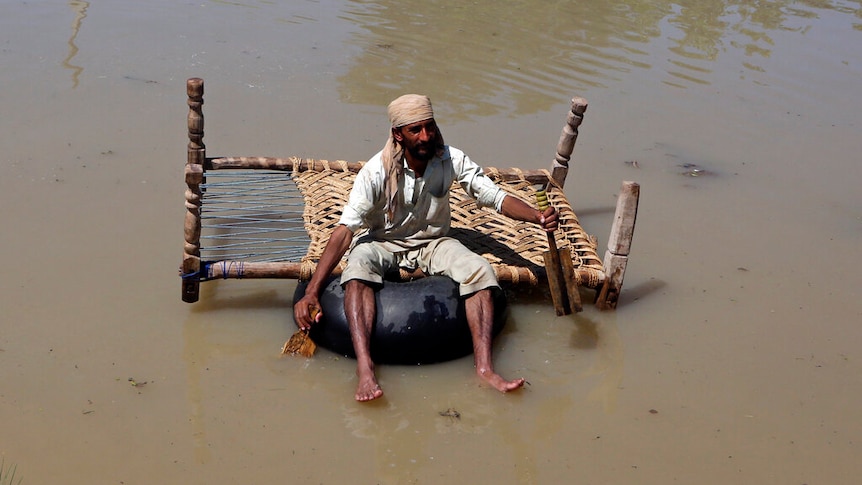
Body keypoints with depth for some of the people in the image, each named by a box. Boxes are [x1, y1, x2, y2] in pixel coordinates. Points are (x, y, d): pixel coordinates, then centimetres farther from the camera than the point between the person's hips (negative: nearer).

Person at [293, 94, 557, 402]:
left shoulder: (451, 160, -13)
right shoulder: (377, 171, -21)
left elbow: (495, 196, -13)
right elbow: (346, 229, -27)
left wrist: (537, 216, -35)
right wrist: (311, 292, -35)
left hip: (433, 243, 2)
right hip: (384, 243, -2)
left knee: (480, 270, -26)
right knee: (357, 267, -36)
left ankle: (484, 367, -32)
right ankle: (364, 367, -46)